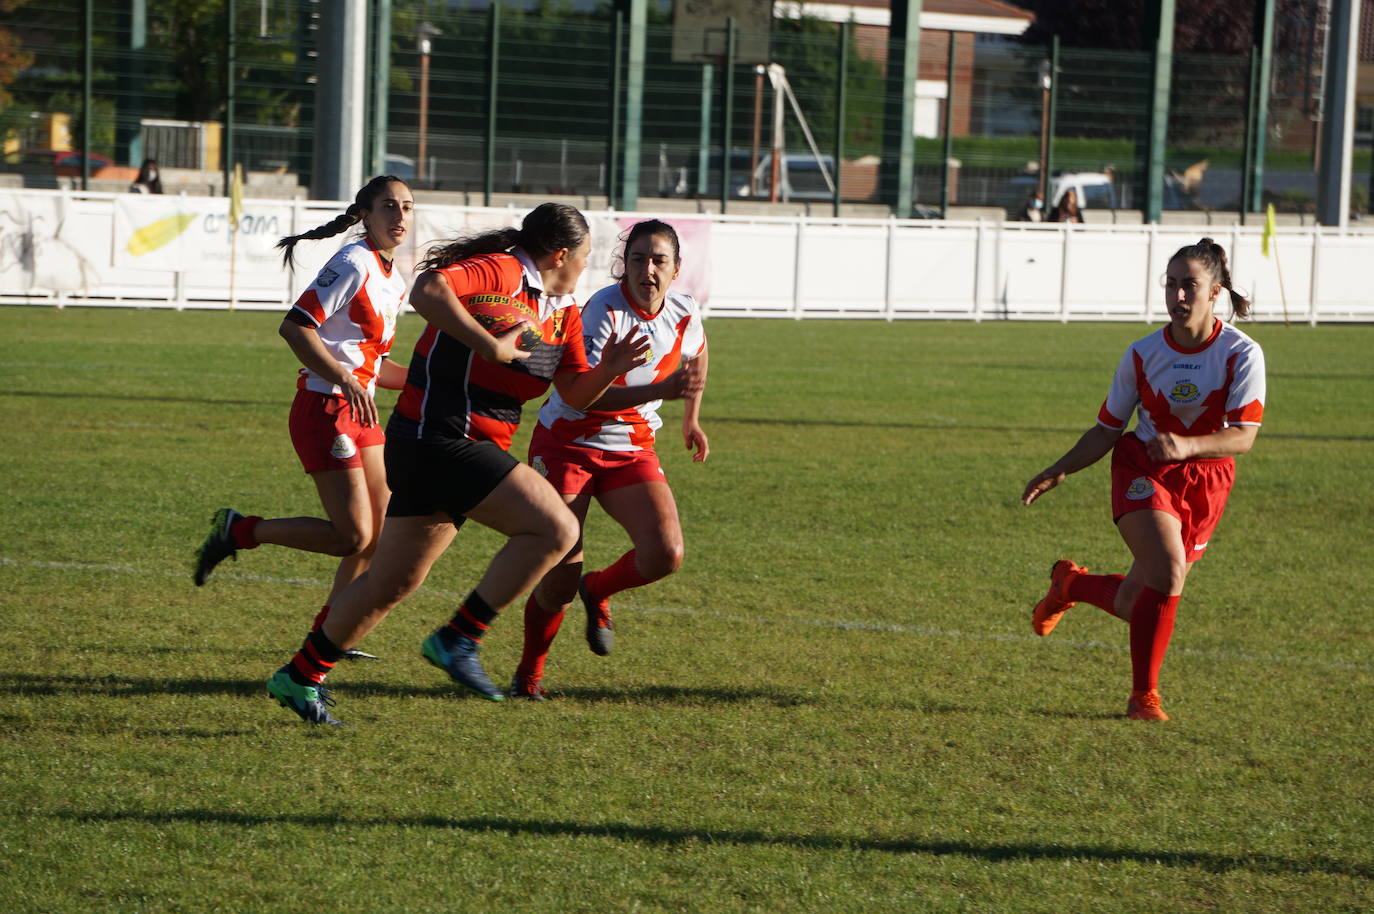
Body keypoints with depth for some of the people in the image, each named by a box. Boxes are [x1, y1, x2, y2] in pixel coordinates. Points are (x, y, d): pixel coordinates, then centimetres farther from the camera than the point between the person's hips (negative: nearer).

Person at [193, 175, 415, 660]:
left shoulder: (393, 279, 15)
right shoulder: (353, 265, -13)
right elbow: (294, 326, -22)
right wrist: (345, 381, -28)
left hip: (359, 412, 9)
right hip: (325, 409, -9)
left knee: (380, 532, 9)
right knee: (354, 537, -12)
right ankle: (238, 531, 2)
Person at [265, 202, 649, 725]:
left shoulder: (564, 311, 16)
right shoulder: (498, 272, -13)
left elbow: (576, 395, 16)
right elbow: (427, 291, -29)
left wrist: (608, 370, -4)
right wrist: (491, 346, -30)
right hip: (443, 440, -10)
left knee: (392, 584, 15)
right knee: (556, 528, -18)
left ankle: (300, 677, 25)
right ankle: (457, 639, -13)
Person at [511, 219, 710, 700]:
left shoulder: (684, 314, -4)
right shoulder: (604, 310, -22)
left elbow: (695, 352, 23)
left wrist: (691, 418, 31)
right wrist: (662, 391, -43)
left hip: (631, 451, 5)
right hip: (567, 443, -5)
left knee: (665, 553, -18)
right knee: (558, 582, -10)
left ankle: (598, 591, 15)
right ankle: (528, 673, 17)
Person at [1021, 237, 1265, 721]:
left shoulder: (1242, 354, -12)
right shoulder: (1143, 354, -7)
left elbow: (1243, 435, -20)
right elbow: (1107, 430, 4)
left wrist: (1187, 446, -37)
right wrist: (1059, 471, -9)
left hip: (1205, 483, 1)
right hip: (1144, 471, -1)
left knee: (1134, 607, 4)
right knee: (1168, 572, -27)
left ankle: (1071, 583, 38)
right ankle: (1144, 695, -13)